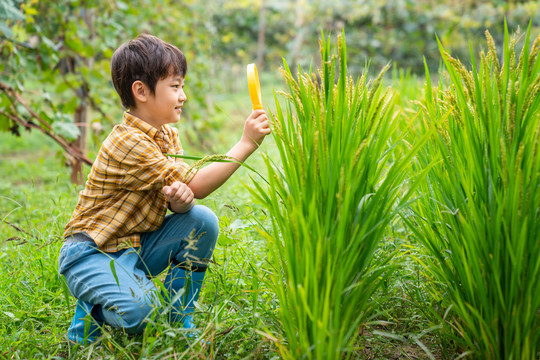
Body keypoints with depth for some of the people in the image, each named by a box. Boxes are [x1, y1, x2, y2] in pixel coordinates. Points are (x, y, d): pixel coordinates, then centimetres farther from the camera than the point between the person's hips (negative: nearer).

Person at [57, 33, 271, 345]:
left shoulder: (168, 135, 4)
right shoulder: (128, 143, -25)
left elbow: (186, 191, -6)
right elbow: (196, 185, -26)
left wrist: (180, 198, -31)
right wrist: (247, 143, -24)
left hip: (138, 245, 9)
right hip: (94, 252, -9)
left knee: (202, 220, -11)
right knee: (139, 311, -33)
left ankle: (179, 319, 3)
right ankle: (90, 315, 3)